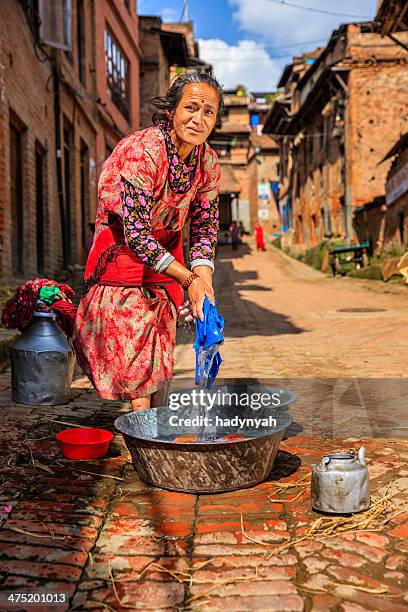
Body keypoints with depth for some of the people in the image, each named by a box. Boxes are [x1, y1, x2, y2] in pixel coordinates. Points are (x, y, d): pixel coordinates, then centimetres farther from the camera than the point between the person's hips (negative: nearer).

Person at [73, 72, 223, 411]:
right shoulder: (142, 150, -28)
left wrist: (203, 277, -19)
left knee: (158, 353, 9)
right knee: (133, 356, -10)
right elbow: (135, 234, -31)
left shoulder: (208, 161, -8)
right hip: (122, 252, -6)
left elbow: (205, 226, -1)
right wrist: (189, 280, -29)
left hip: (164, 251, 6)